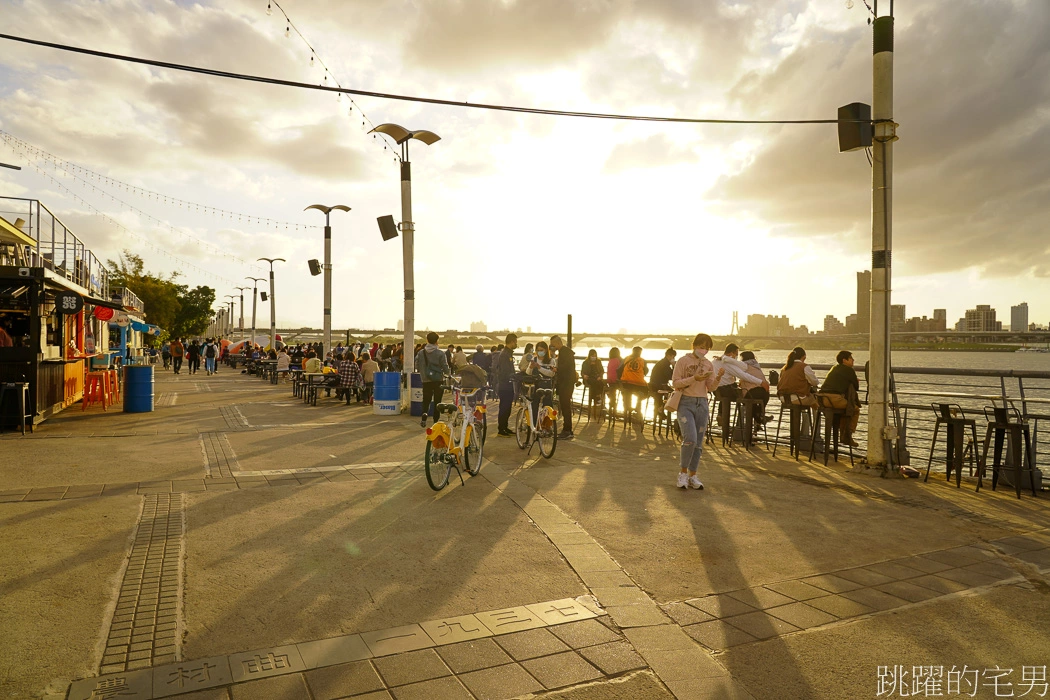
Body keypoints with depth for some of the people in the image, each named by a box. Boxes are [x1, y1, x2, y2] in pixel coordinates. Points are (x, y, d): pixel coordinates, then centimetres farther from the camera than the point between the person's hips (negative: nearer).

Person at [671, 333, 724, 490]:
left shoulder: (709, 364, 11)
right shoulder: (683, 361, -2)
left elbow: (710, 388, 7)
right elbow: (675, 382, -8)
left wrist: (717, 380, -13)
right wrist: (694, 378, -18)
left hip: (702, 404, 5)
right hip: (686, 402, -5)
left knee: (698, 442, 6)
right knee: (690, 438, -18)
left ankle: (692, 475, 16)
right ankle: (683, 471, 0)